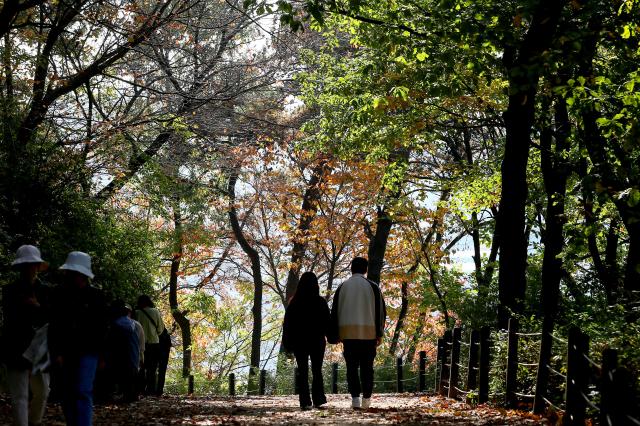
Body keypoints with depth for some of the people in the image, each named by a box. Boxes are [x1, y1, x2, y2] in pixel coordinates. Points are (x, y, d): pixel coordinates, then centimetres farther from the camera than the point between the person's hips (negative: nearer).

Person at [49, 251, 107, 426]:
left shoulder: (95, 295, -1)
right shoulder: (60, 294, 3)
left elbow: (101, 327, 3)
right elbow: (54, 326, 1)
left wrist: (102, 355, 1)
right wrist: (56, 352, -7)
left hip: (87, 352, -3)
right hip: (66, 352, 3)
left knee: (82, 392, -13)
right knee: (68, 396, 6)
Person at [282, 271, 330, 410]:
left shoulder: (294, 303, -4)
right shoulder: (321, 302, -6)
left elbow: (287, 324, -2)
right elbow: (327, 323, -3)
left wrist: (288, 343, 3)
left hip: (299, 342, 0)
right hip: (317, 341, 0)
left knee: (302, 372, 3)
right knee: (317, 371, 11)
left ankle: (305, 401, -4)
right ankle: (318, 400, 5)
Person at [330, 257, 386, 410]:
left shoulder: (342, 287, 7)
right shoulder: (372, 287, 2)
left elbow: (335, 311, 9)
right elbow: (381, 311, 2)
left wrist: (336, 334, 13)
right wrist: (379, 333, 6)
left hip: (347, 332, 1)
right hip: (369, 333, -1)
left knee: (352, 366, 3)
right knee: (367, 366, 7)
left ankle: (355, 397, -6)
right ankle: (366, 398, 6)